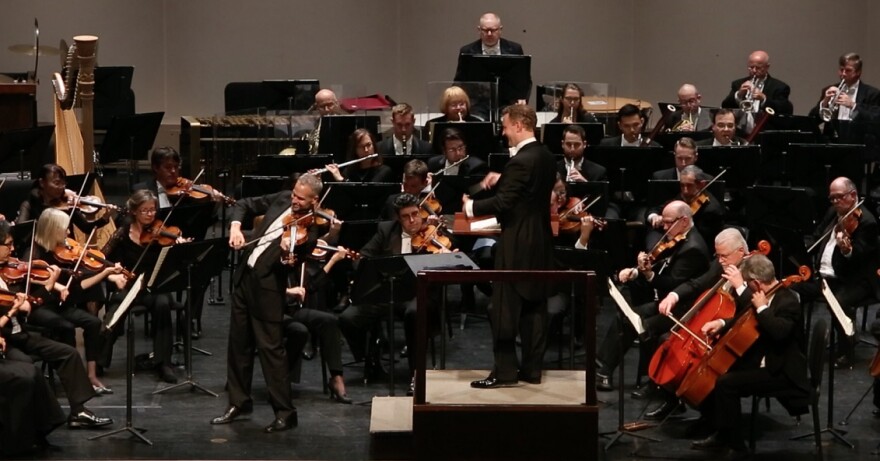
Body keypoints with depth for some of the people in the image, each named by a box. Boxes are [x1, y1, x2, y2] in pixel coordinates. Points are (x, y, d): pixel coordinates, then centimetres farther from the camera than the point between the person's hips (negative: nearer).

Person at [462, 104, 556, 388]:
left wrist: (471, 206, -7)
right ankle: (532, 369, 15)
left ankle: (505, 371, -1)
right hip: (540, 240, 9)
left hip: (518, 243, -9)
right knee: (534, 306, 11)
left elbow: (503, 203, -22)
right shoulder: (546, 157, 9)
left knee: (505, 308, -3)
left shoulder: (521, 161, -20)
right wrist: (501, 180, 10)